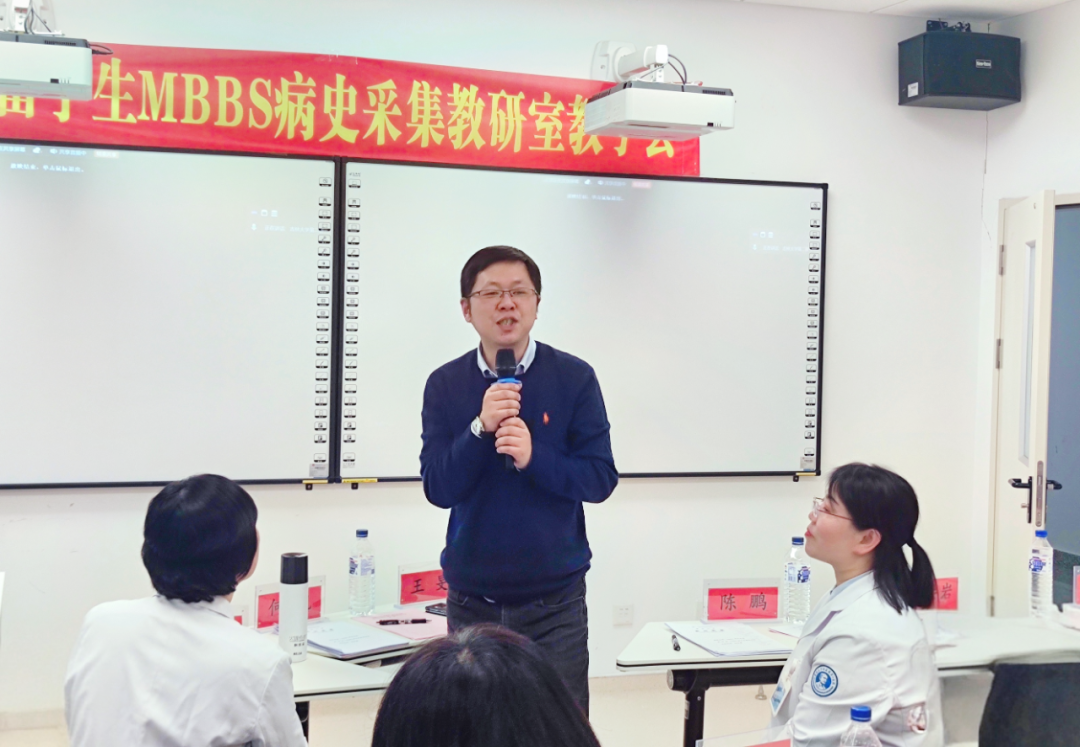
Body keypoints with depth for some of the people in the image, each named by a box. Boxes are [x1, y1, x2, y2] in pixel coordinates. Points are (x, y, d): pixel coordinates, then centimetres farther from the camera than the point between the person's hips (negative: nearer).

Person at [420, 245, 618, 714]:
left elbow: (600, 479, -6)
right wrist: (481, 429, -20)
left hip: (554, 601, -1)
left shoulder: (574, 379, -3)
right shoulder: (445, 385, 1)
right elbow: (438, 488, -5)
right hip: (471, 600, 2)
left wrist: (533, 457, -22)